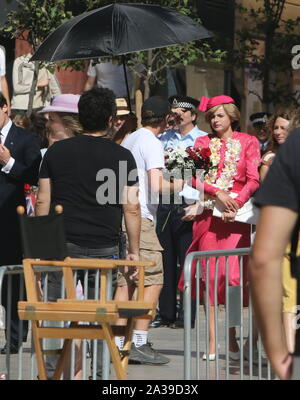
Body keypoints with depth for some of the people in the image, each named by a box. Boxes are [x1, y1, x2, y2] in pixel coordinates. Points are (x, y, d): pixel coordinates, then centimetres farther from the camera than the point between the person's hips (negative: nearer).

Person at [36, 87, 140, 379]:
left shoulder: (56, 151, 5)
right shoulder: (122, 156, 1)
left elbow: (43, 201, 6)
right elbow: (131, 207, -1)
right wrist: (134, 250, 6)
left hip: (62, 245, 1)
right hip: (104, 247, -1)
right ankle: (101, 371, 5)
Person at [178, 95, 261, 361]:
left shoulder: (248, 142, 9)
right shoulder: (203, 142, 12)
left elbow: (254, 179, 1)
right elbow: (193, 177, 2)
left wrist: (237, 202, -13)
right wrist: (218, 193, -12)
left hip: (237, 213, -1)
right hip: (209, 214, 1)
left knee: (232, 274, -11)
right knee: (210, 276, -4)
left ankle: (233, 338, 0)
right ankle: (212, 341, -2)